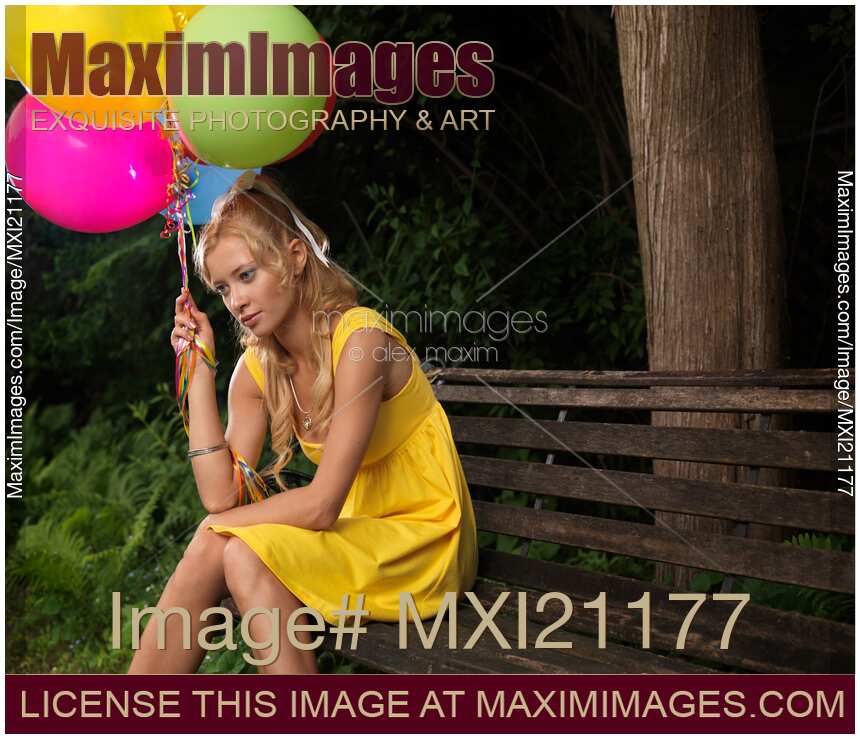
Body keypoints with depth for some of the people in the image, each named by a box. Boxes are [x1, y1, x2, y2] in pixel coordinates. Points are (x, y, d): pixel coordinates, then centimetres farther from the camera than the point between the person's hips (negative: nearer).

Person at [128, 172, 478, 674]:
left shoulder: (360, 337, -21)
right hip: (358, 535, 6)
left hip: (424, 540, -6)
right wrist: (199, 370, -8)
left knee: (246, 555, -24)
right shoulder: (258, 368, 1)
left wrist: (219, 524, -8)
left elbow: (322, 504, -23)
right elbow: (220, 494, -8)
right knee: (209, 554, -16)